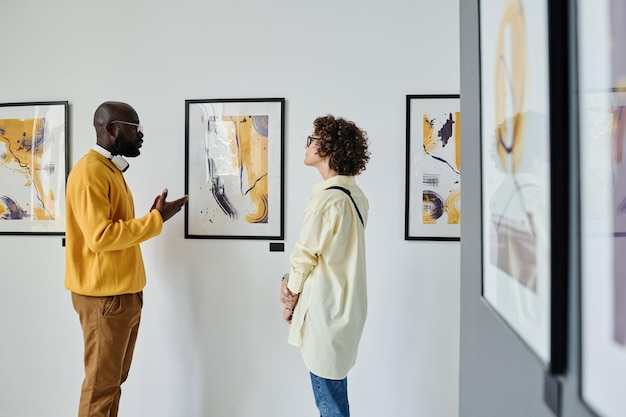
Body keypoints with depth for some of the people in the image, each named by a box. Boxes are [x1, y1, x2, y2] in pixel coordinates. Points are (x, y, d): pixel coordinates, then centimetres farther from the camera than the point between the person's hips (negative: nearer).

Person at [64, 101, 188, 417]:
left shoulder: (112, 170, 15)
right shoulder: (89, 172, -15)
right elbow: (100, 237, -23)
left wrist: (151, 218, 2)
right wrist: (155, 220, -19)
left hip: (125, 293, 9)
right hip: (104, 297, -9)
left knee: (115, 379, 17)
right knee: (101, 385, 3)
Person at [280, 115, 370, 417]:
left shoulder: (325, 199, -22)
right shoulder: (356, 195, 5)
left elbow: (304, 256, -13)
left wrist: (291, 298, 3)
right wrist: (293, 281, 1)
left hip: (324, 310, -8)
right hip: (347, 308, 8)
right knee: (335, 393, 22)